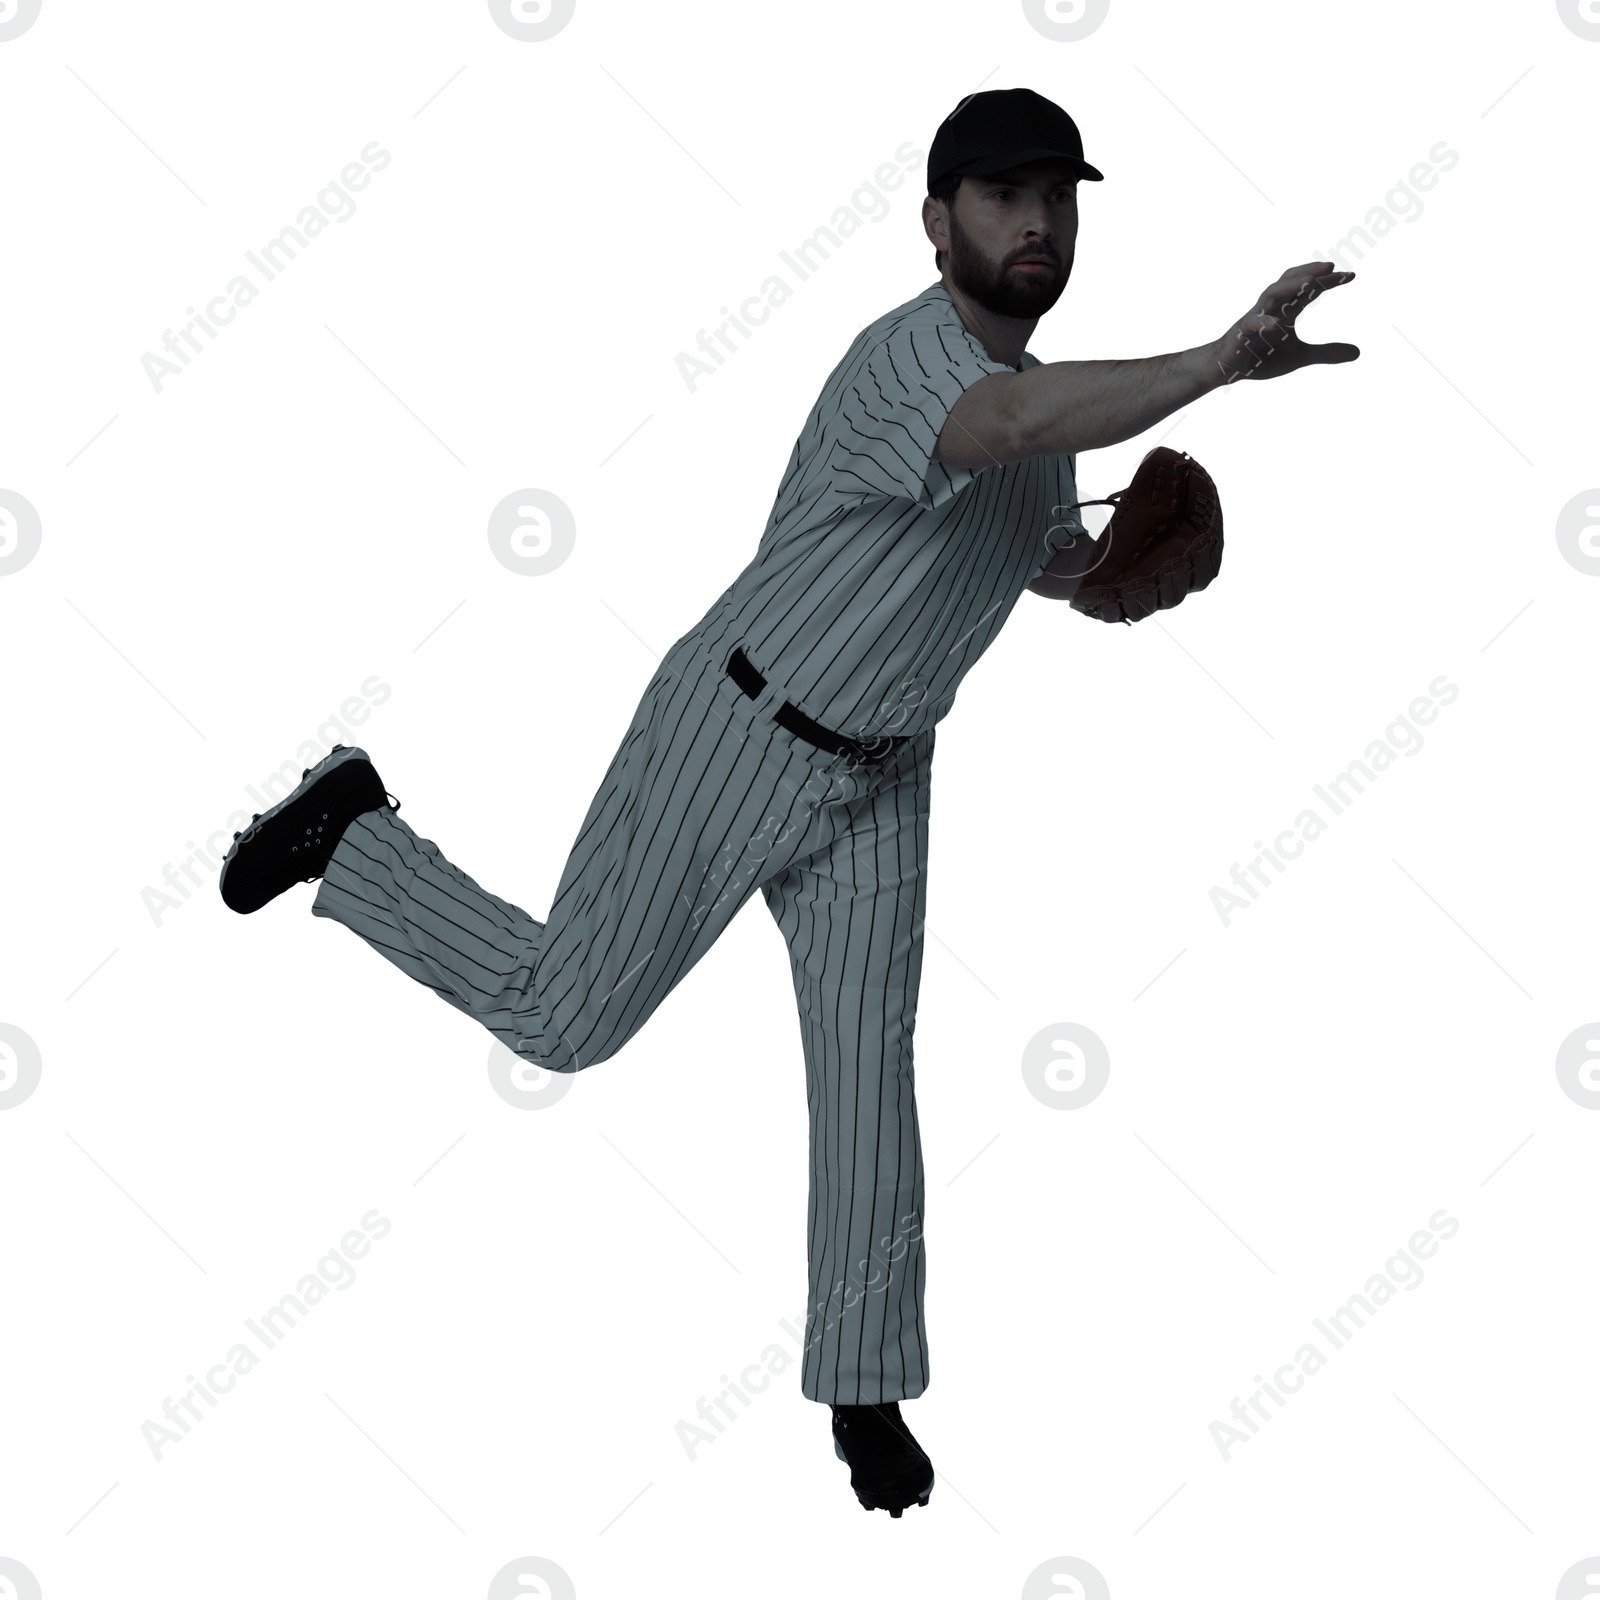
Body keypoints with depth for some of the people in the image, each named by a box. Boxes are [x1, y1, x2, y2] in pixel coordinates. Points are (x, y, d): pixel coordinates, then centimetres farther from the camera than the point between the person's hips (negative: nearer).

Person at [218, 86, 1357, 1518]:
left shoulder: (1035, 384, 4)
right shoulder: (909, 355, -26)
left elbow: (1048, 555, 24)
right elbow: (1017, 426, -52)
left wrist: (1117, 559, 4)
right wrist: (1223, 360, -63)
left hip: (877, 777, 7)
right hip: (730, 739, -7)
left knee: (866, 1061, -1)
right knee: (564, 1020, 6)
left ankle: (866, 1382, 11)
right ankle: (356, 835, 28)